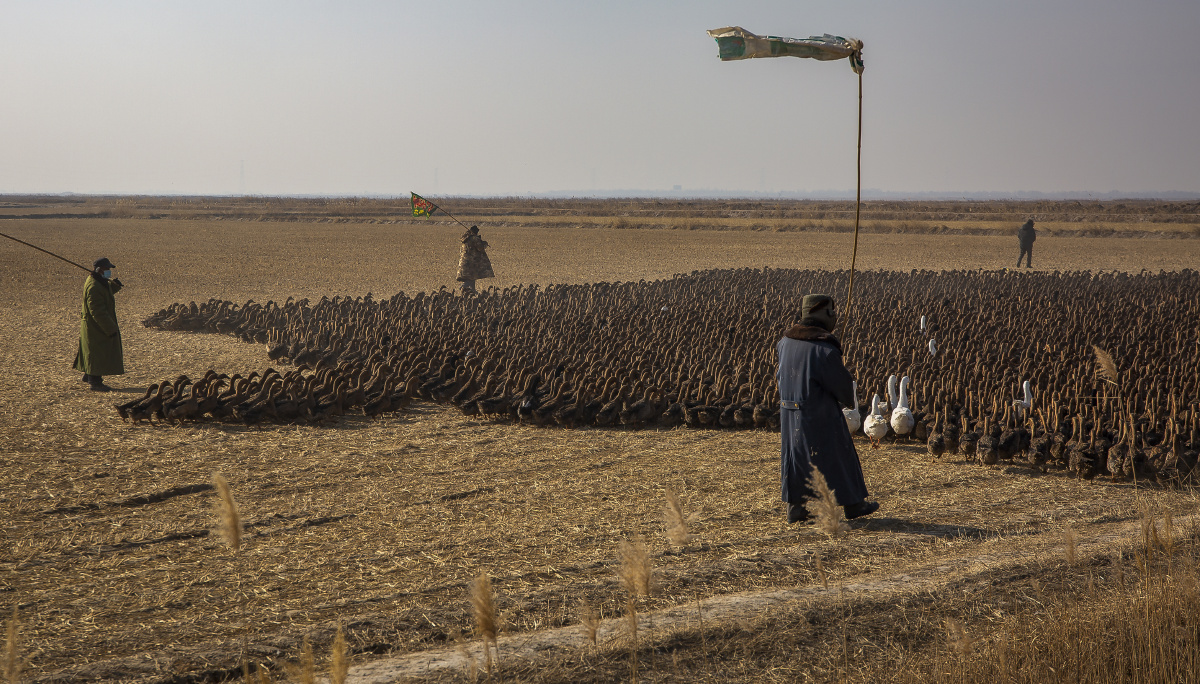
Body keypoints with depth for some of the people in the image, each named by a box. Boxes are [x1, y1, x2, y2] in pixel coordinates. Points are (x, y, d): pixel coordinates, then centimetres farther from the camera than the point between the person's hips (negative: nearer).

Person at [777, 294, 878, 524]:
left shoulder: (786, 342, -1)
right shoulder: (825, 349, -22)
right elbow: (842, 384, -14)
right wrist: (849, 400, 9)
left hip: (790, 412, 6)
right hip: (820, 414, -6)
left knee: (795, 456, 15)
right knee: (836, 455, 7)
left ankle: (794, 506, 16)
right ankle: (852, 505, 19)